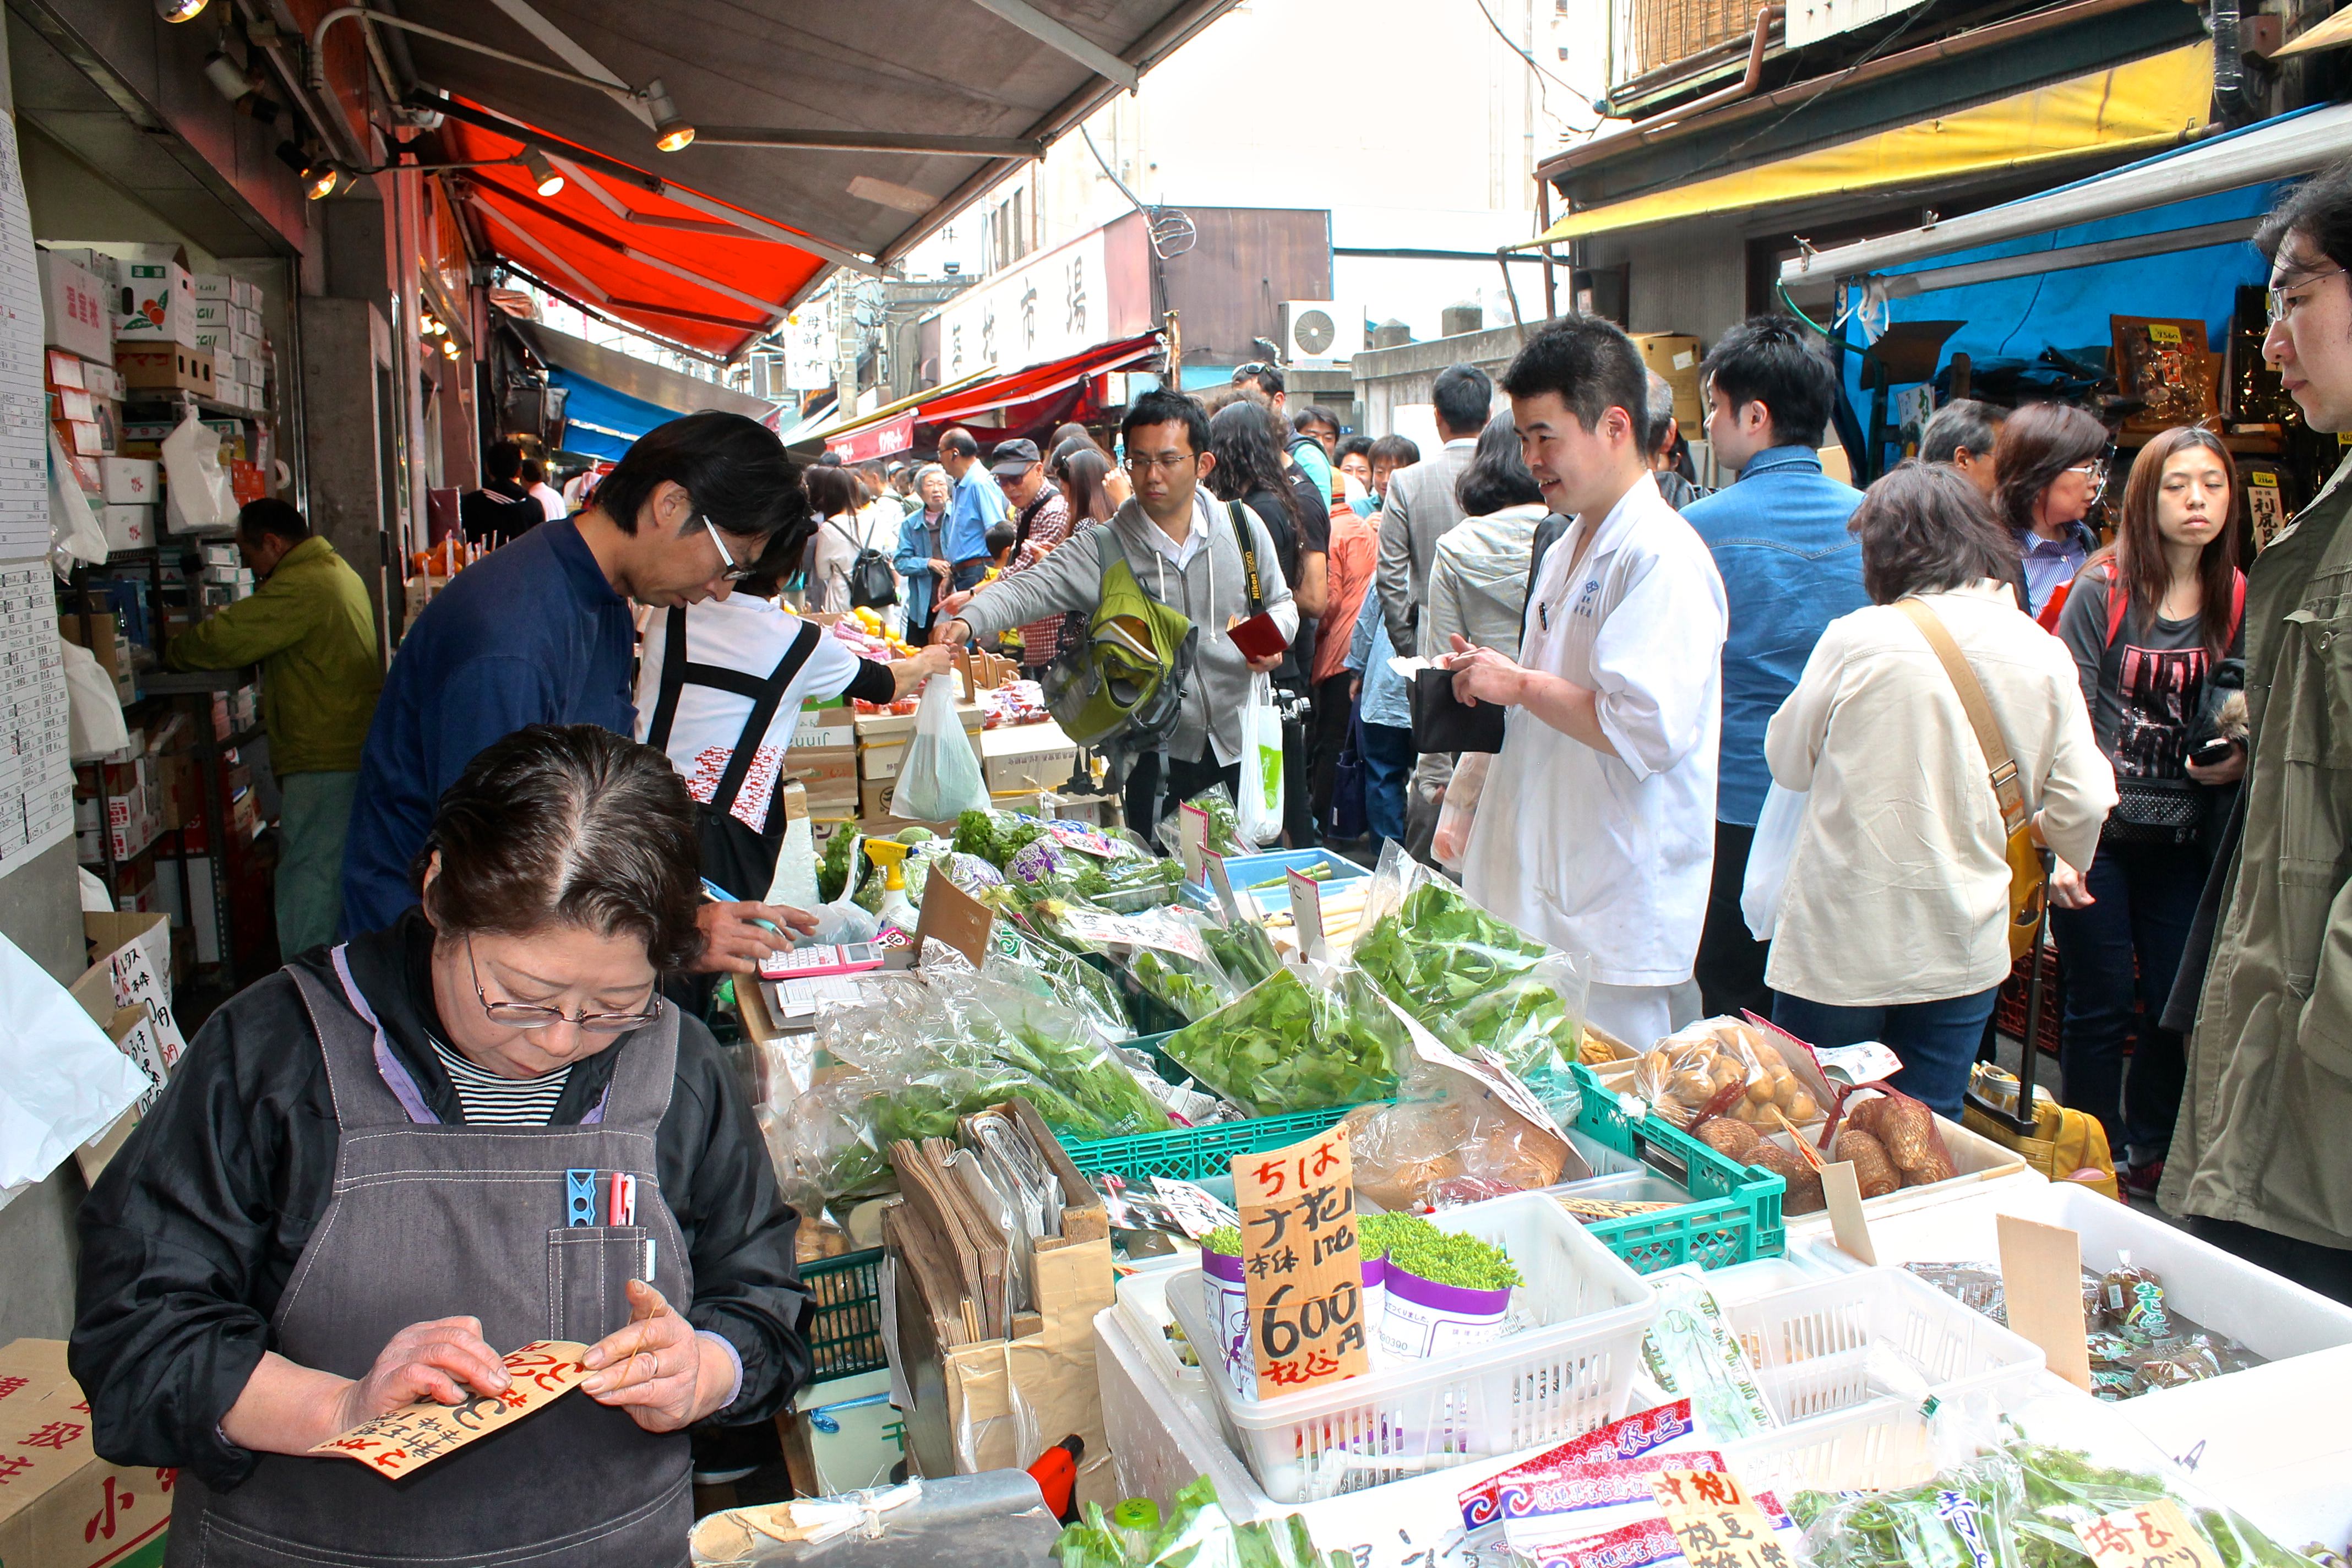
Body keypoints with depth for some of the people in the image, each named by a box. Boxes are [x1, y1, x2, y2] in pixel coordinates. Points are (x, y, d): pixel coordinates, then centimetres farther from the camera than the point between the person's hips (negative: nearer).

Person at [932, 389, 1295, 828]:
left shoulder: (1243, 526, 2)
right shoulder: (1104, 550, -6)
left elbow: (1280, 602, 14)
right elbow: (1028, 590, -16)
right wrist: (966, 620, -35)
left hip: (1244, 744, 2)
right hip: (1160, 756, -2)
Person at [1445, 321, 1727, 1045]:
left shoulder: (1662, 557, -15)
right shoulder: (1569, 550, 16)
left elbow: (1648, 728, -25)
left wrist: (1521, 685, -15)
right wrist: (1493, 679, 8)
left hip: (1617, 909, -9)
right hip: (1545, 889, 9)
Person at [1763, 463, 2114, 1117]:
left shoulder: (1857, 639, -13)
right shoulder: (2044, 654, -2)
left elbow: (1788, 761, -1)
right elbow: (2085, 800, 2)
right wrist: (2045, 832, 24)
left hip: (1840, 944, -3)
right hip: (1965, 951, 3)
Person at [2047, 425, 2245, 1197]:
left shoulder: (2239, 603, 5)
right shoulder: (2103, 591, -6)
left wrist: (2239, 759, -8)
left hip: (2181, 841, 4)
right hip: (2099, 834, -3)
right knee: (2100, 1008, 4)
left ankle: (2149, 1155, 27)